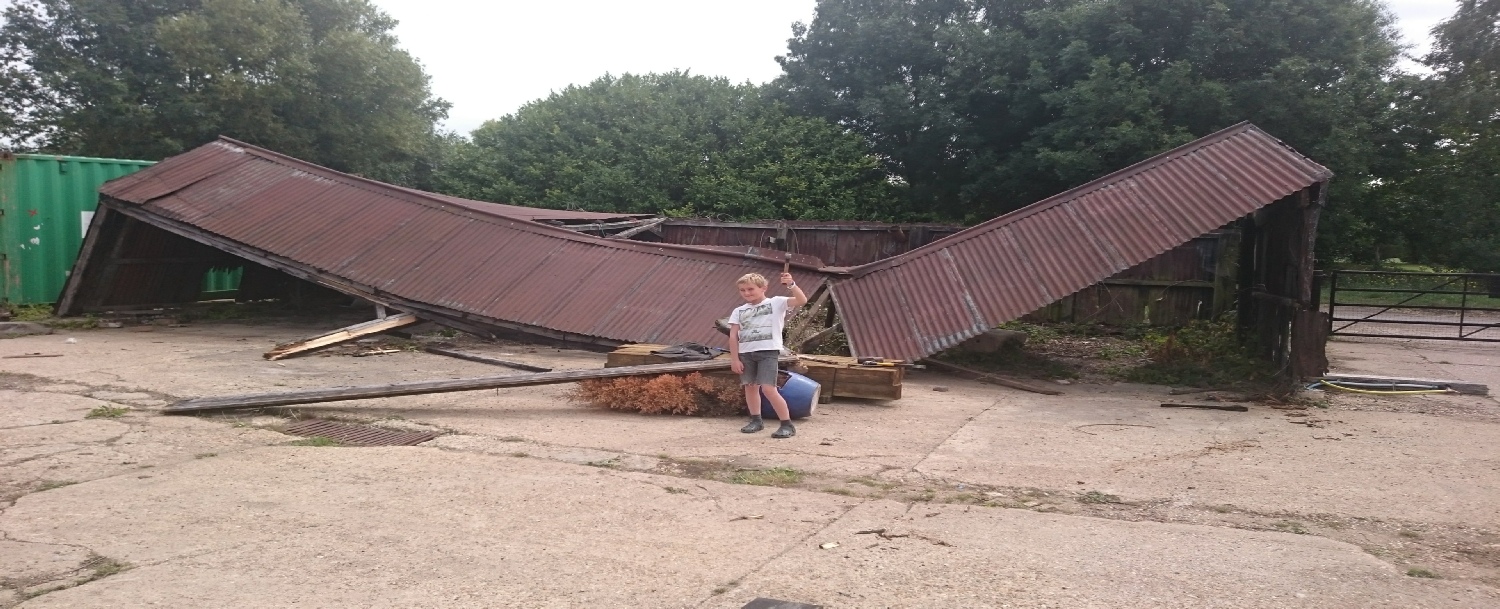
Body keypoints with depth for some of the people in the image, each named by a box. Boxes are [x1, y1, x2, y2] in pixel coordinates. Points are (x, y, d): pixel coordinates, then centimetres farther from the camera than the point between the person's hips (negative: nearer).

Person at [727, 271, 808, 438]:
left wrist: (791, 285, -26)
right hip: (746, 353, 5)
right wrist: (734, 359, 0)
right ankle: (756, 420, 28)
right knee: (750, 386, 11)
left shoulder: (776, 303, 0)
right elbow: (733, 336, 7)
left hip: (768, 351, -5)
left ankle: (787, 425, -5)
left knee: (769, 389, -13)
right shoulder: (739, 311, 10)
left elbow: (802, 300, -12)